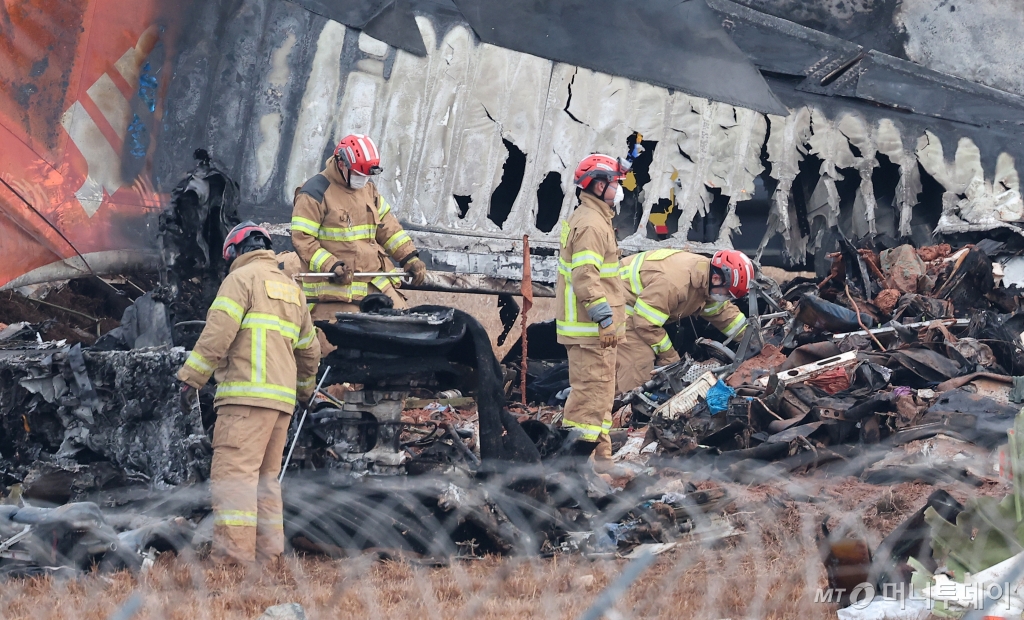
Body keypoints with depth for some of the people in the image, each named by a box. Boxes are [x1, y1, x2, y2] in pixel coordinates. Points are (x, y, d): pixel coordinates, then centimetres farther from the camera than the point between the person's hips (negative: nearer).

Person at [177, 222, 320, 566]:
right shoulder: (292, 288, 24)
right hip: (282, 397, 8)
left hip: (247, 394, -8)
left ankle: (233, 556, -21)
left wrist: (191, 376, -8)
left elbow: (218, 332, -12)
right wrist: (304, 387, 46)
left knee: (234, 473, -13)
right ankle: (268, 553, 12)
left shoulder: (242, 277, 1)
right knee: (266, 477, 14)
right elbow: (309, 348, 30)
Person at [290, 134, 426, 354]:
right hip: (334, 288, -7)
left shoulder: (368, 189, 16)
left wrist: (410, 257, 9)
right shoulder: (315, 193, -7)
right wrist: (331, 266, -21)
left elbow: (388, 227, 21)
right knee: (336, 349, -10)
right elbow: (302, 239, -11)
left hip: (376, 283, 7)